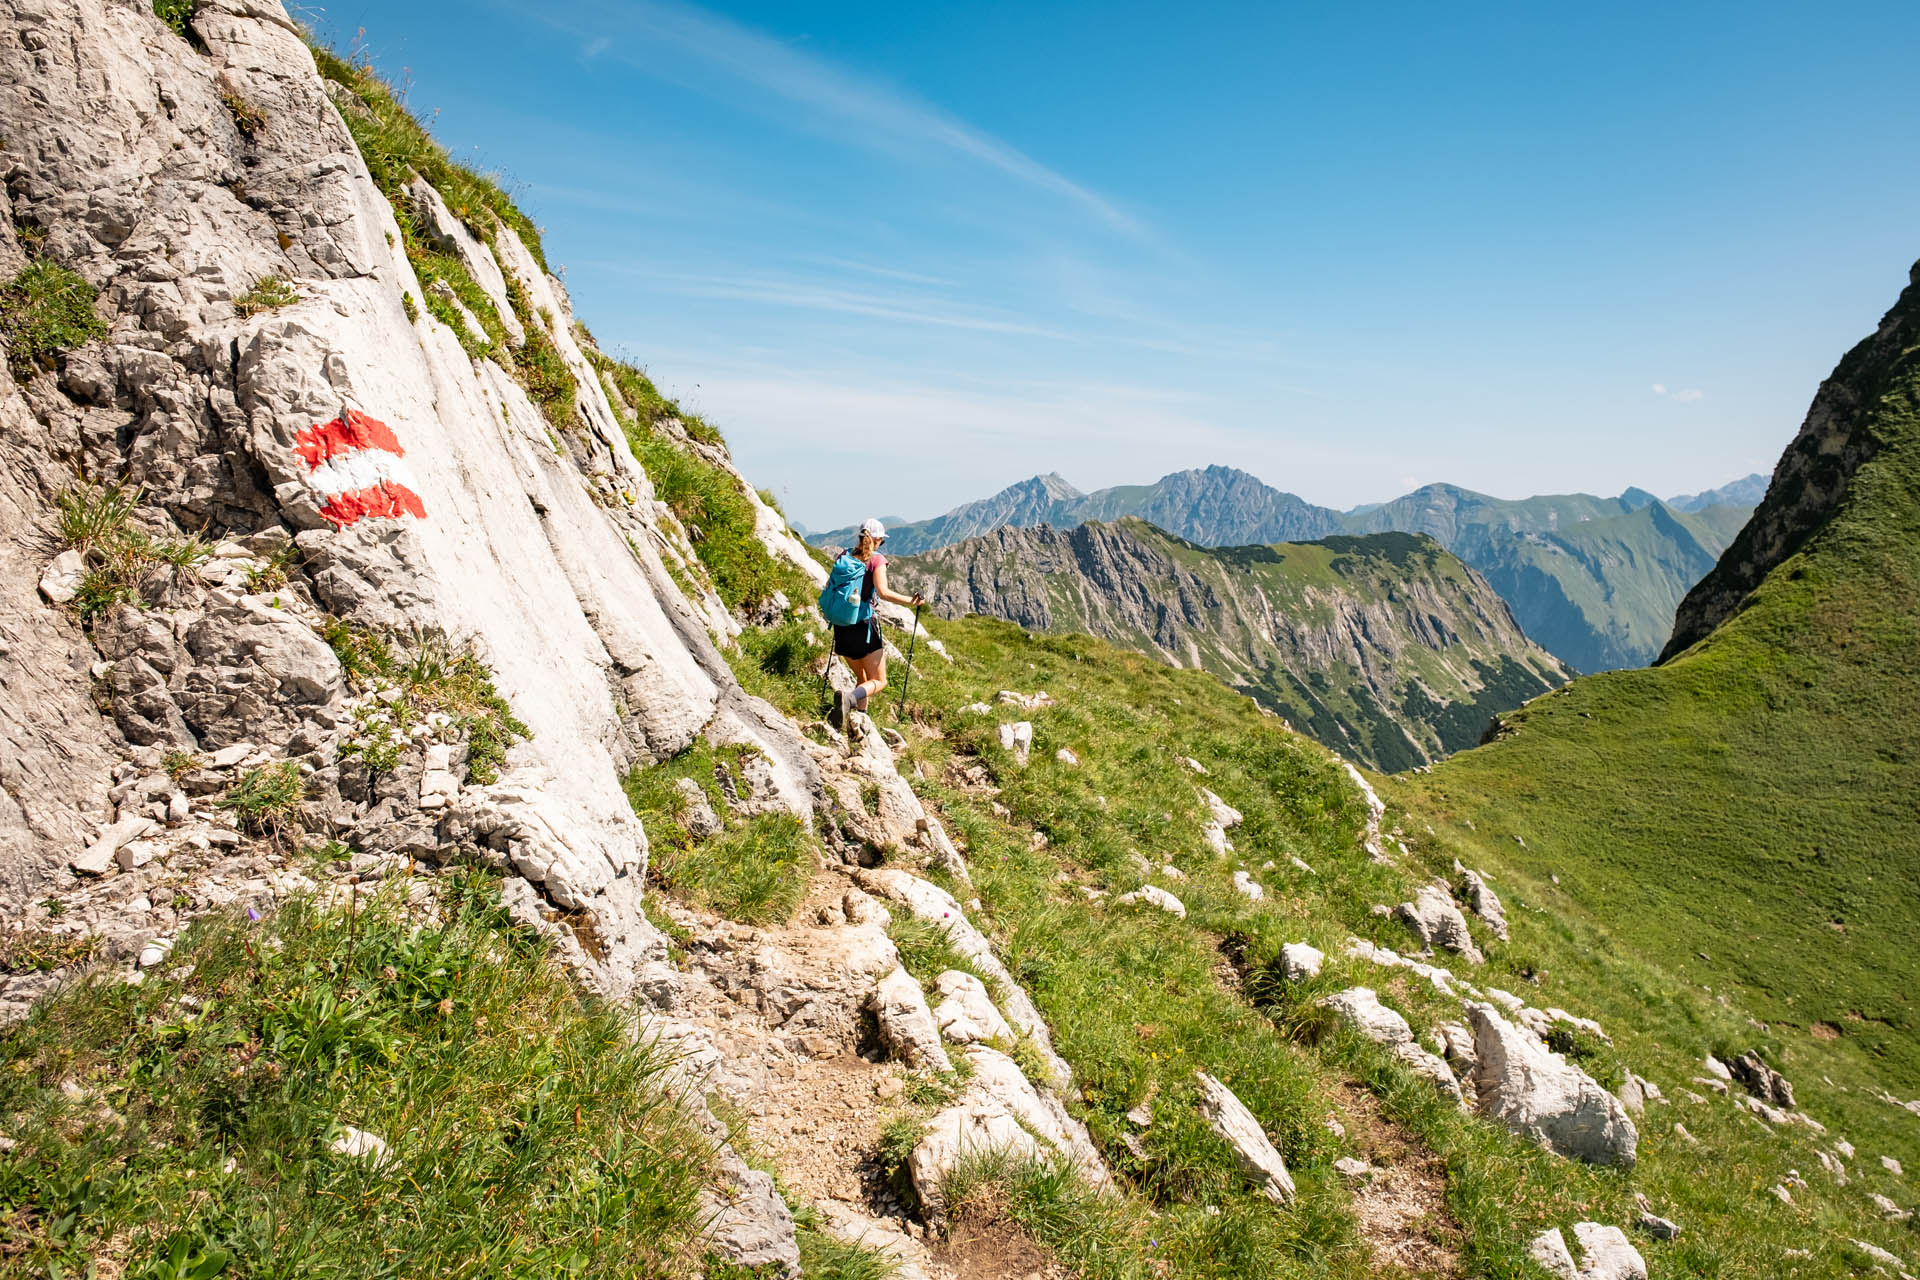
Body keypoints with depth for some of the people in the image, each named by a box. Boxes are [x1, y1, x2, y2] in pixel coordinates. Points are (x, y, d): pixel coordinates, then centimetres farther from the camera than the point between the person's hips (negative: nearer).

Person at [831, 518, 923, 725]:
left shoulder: (844, 555, 8)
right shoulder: (876, 559, -8)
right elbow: (883, 593, -20)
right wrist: (911, 602, -11)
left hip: (842, 625, 6)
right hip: (864, 625, -6)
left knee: (863, 679, 22)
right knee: (879, 681, 2)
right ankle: (847, 698, -25)